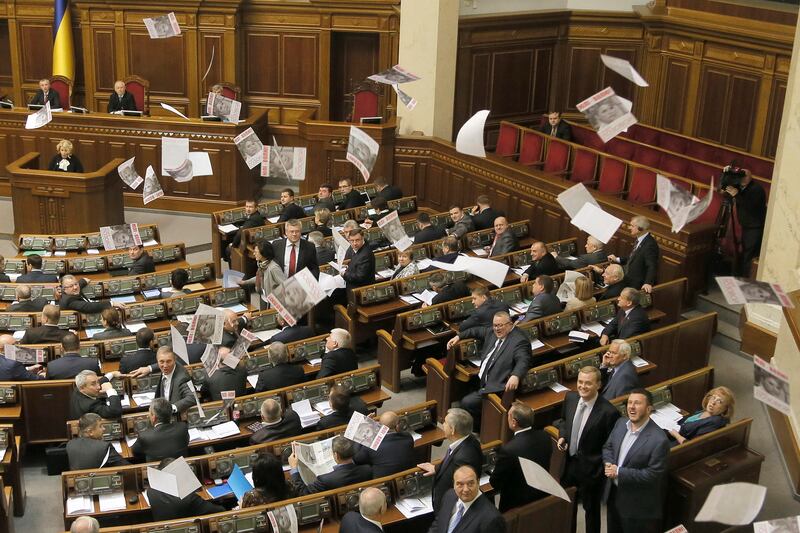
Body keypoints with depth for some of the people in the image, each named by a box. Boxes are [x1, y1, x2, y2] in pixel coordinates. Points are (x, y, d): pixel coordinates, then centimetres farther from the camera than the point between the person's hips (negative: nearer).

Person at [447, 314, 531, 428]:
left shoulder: (519, 340, -18)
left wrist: (515, 376, -51)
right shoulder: (492, 332, 8)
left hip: (496, 387, -9)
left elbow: (523, 361, -32)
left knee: (467, 403, -17)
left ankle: (479, 427, 8)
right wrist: (458, 336, 19)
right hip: (481, 380, 9)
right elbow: (477, 331, 27)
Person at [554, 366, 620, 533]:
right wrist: (562, 436, -5)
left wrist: (599, 466, -20)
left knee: (591, 508, 18)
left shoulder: (608, 412, -26)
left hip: (590, 468, -5)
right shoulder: (570, 397, -8)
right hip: (569, 462, 5)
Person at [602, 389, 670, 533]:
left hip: (637, 504, -7)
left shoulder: (659, 440, -26)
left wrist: (619, 472, -24)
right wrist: (608, 464, -12)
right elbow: (608, 447, 10)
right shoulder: (620, 423, -3)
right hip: (613, 493, 7)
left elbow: (653, 474, -25)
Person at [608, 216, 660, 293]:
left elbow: (652, 267, -28)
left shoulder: (650, 245, -22)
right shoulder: (639, 239, 8)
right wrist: (617, 259, 20)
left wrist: (648, 283, -40)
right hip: (630, 282, 9)